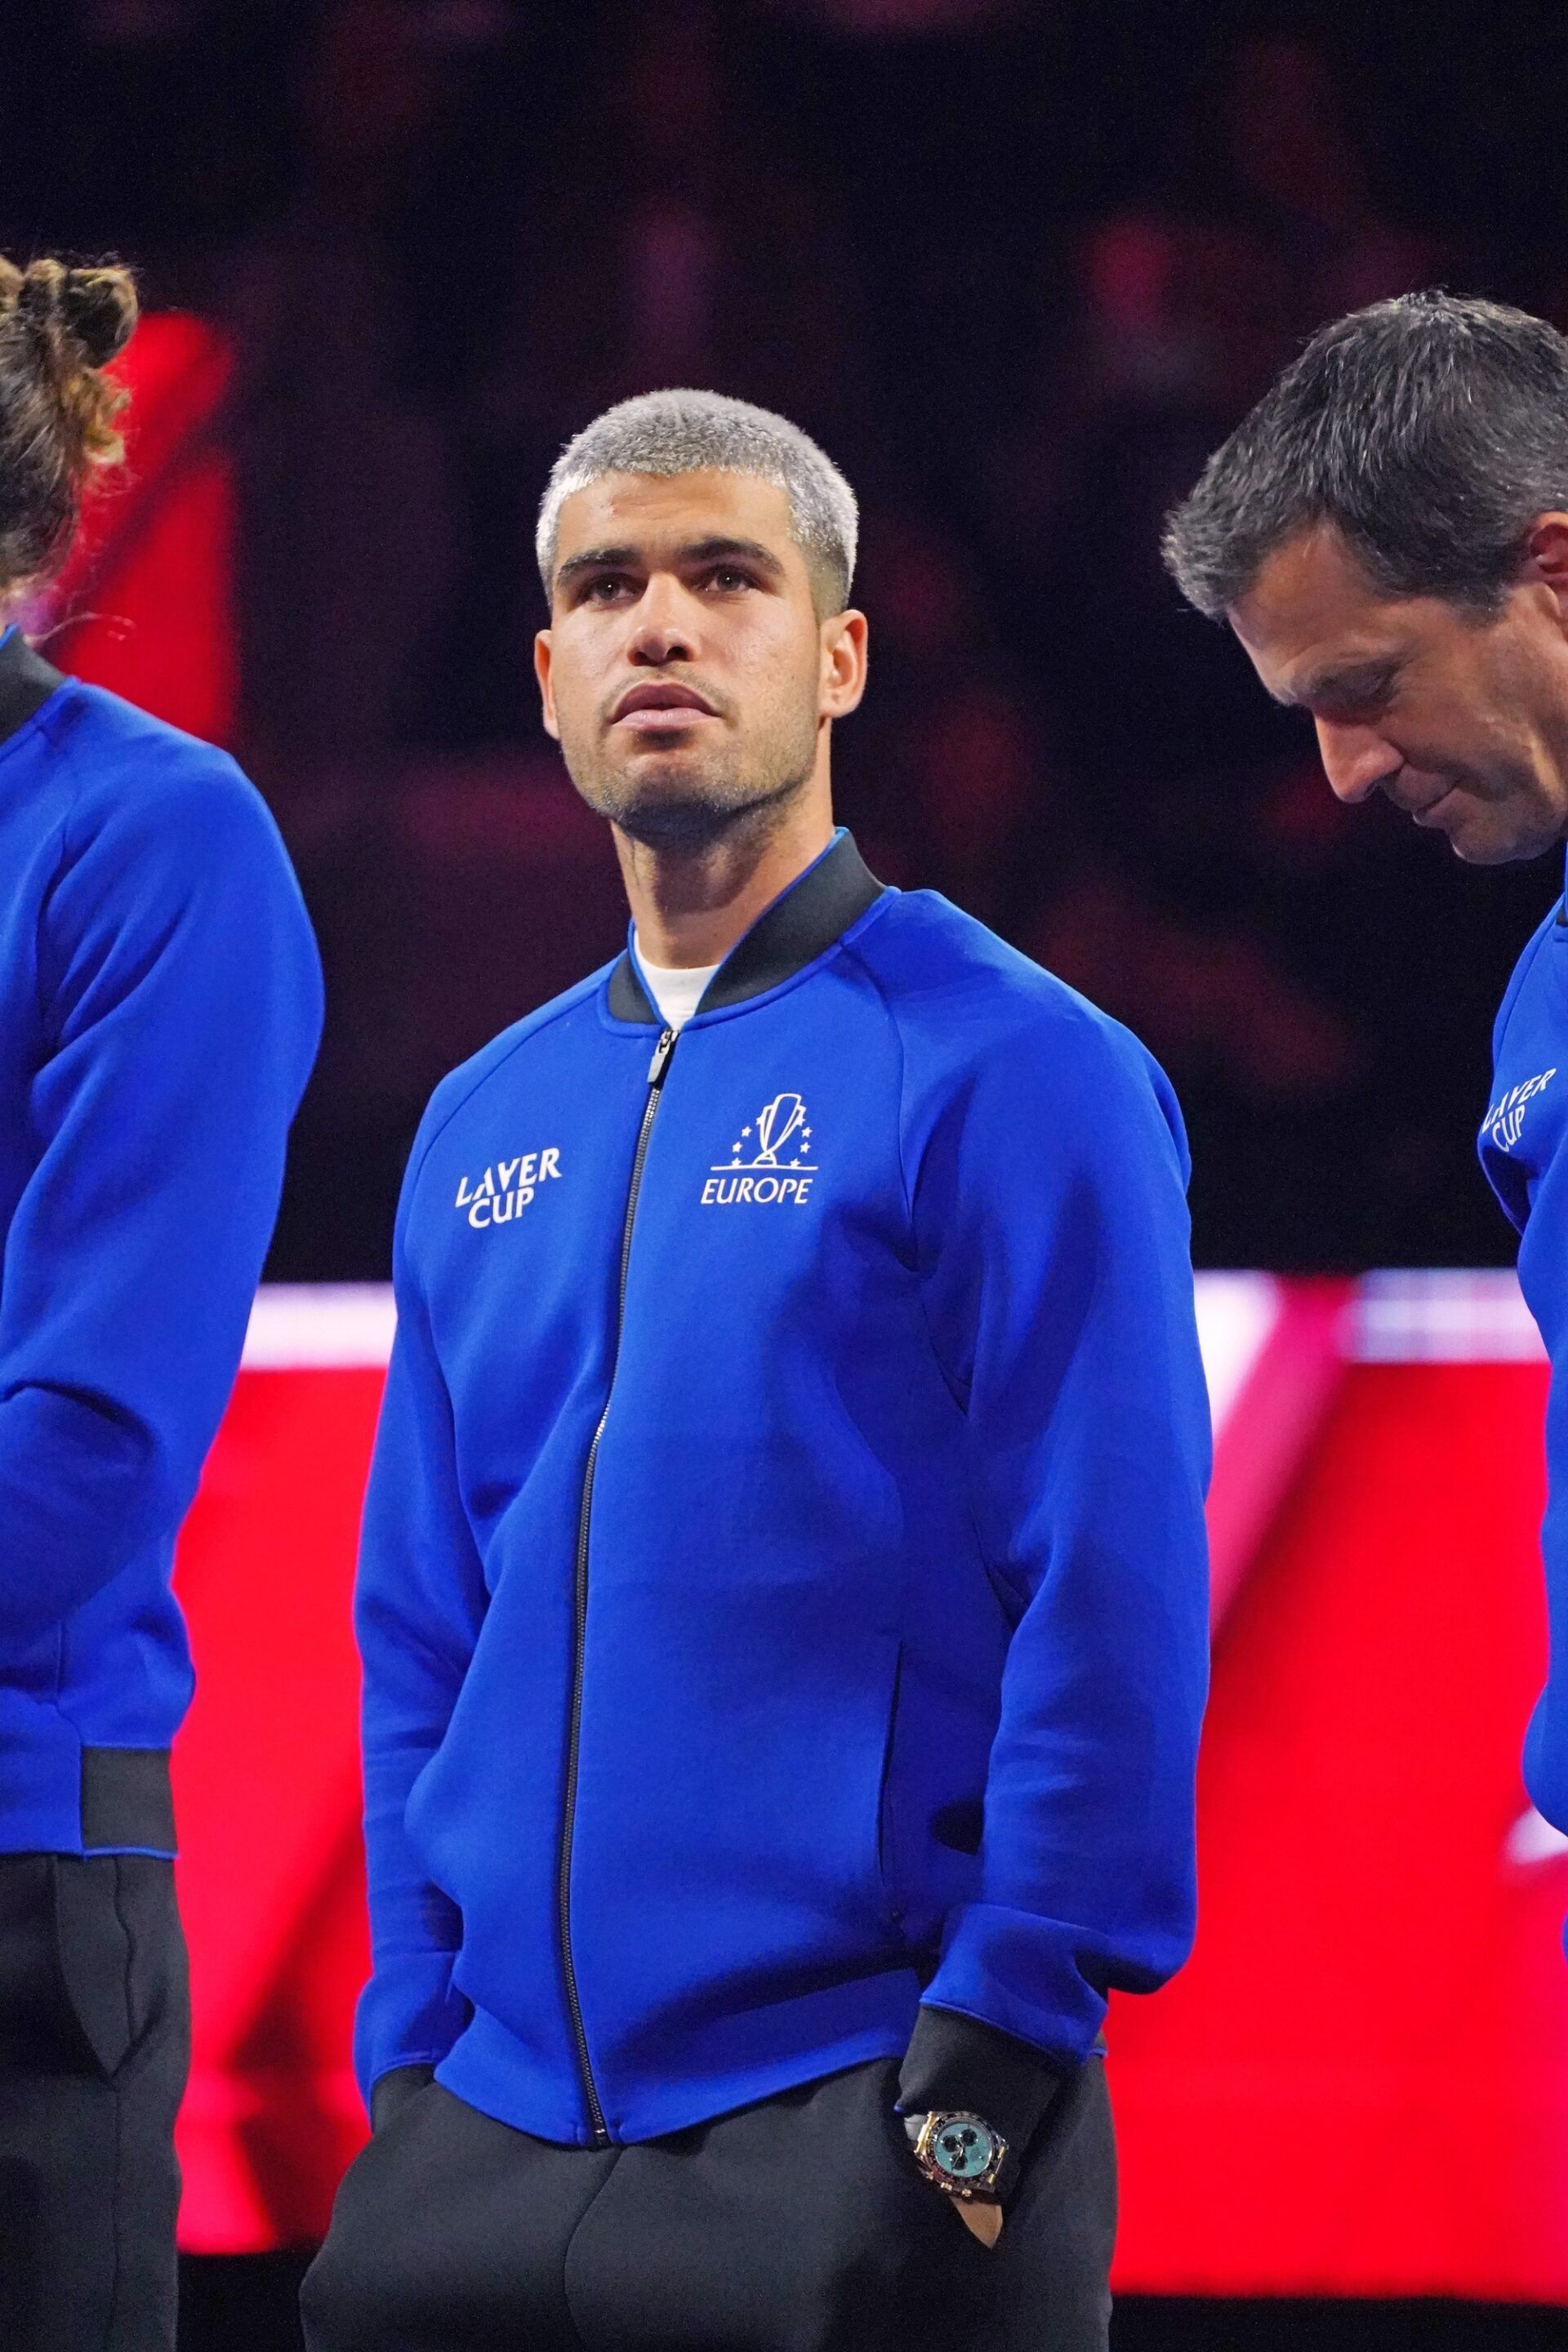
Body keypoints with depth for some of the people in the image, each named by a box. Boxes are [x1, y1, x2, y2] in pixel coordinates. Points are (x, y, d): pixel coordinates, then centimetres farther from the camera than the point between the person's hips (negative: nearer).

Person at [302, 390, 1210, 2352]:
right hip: (492, 2140, 6)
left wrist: (990, 2054, -15)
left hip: (868, 2141, -6)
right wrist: (413, 2042, 6)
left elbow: (1110, 1604, -11)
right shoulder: (482, 1126, 15)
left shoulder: (1010, 1069, -5)